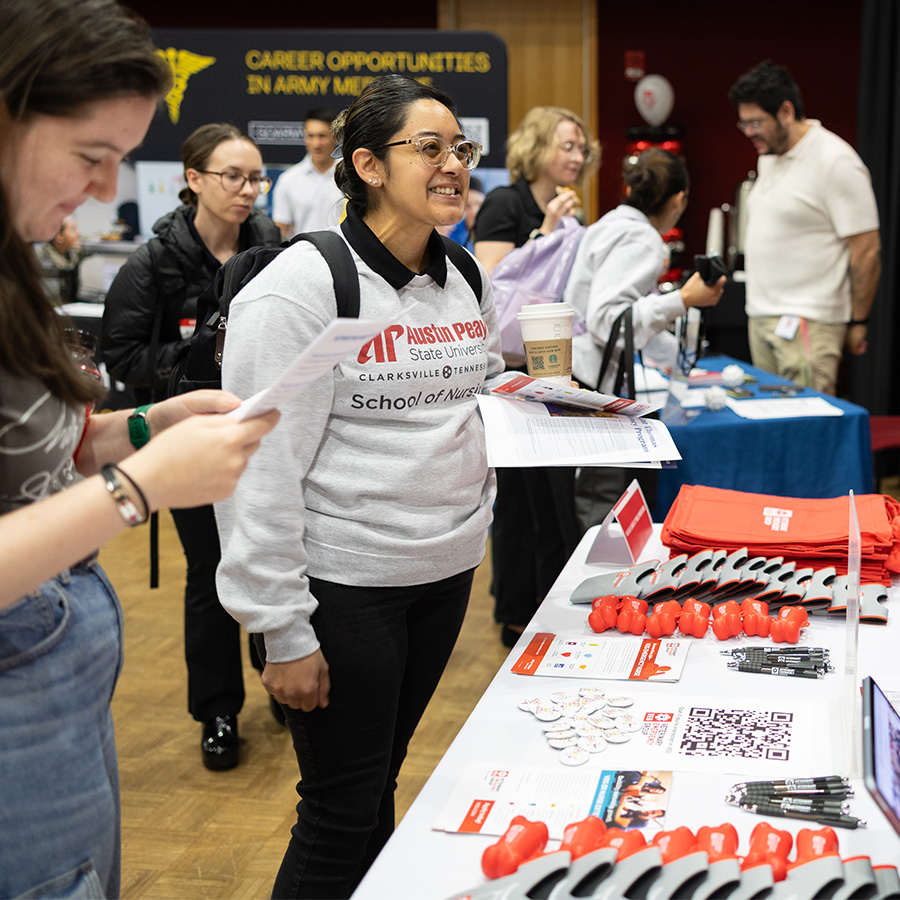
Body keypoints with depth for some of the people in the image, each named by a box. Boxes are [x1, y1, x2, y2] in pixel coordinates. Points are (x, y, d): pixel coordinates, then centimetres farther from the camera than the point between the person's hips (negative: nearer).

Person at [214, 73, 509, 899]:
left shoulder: (467, 279, 7)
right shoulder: (304, 286, -14)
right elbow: (261, 467, -16)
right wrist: (282, 630, -16)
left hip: (447, 570, 6)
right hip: (344, 583, -6)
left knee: (383, 781, 20)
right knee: (341, 813, 5)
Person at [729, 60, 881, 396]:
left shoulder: (836, 162, -12)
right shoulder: (769, 157, 15)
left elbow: (867, 251, -12)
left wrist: (858, 323, -10)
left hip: (807, 323, -8)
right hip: (760, 317, 8)